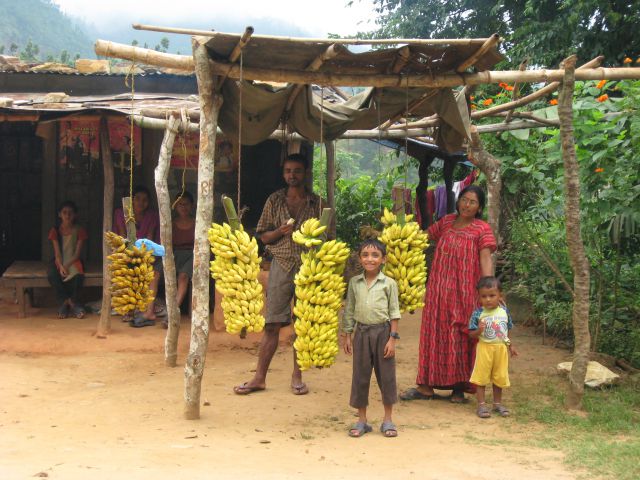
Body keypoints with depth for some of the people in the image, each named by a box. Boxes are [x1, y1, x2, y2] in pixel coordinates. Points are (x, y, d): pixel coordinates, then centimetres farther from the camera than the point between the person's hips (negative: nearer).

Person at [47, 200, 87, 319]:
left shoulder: (79, 231, 0)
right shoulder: (55, 231, 2)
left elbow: (77, 253, -6)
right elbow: (57, 253, -5)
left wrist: (67, 265, -21)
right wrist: (61, 266, -23)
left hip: (74, 262, -1)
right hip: (59, 262, 1)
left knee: (78, 275, -36)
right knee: (51, 275, -33)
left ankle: (66, 303, -14)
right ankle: (72, 304, -22)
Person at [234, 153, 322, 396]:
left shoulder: (317, 203, 5)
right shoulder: (274, 200, 7)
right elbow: (263, 235, 9)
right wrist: (280, 231, -9)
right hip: (281, 265, 0)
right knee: (272, 324, -1)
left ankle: (297, 377, 16)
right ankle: (259, 378, 6)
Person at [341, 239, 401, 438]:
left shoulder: (389, 283, -2)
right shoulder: (354, 283, 5)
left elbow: (394, 313, -2)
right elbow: (349, 311, 10)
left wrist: (392, 339, -7)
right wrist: (346, 336, 7)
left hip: (383, 331, -2)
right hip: (362, 332, 2)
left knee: (386, 376, 4)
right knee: (360, 376, 6)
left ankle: (388, 420, 17)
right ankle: (362, 420, 18)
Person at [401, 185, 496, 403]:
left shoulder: (482, 229, -4)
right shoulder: (446, 222, 10)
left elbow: (485, 258, -14)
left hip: (464, 292, -4)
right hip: (439, 290, 4)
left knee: (461, 337, 1)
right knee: (435, 334, 6)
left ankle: (459, 387, 13)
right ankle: (427, 386, 12)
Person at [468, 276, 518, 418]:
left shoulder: (504, 311, 0)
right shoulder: (478, 313, -11)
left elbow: (507, 331, 13)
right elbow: (471, 333, -9)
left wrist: (510, 346, 16)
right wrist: (479, 331, -29)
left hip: (501, 348, 3)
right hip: (484, 348, -3)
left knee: (499, 377, 13)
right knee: (481, 376, 2)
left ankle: (497, 403, 27)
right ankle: (481, 404, 10)